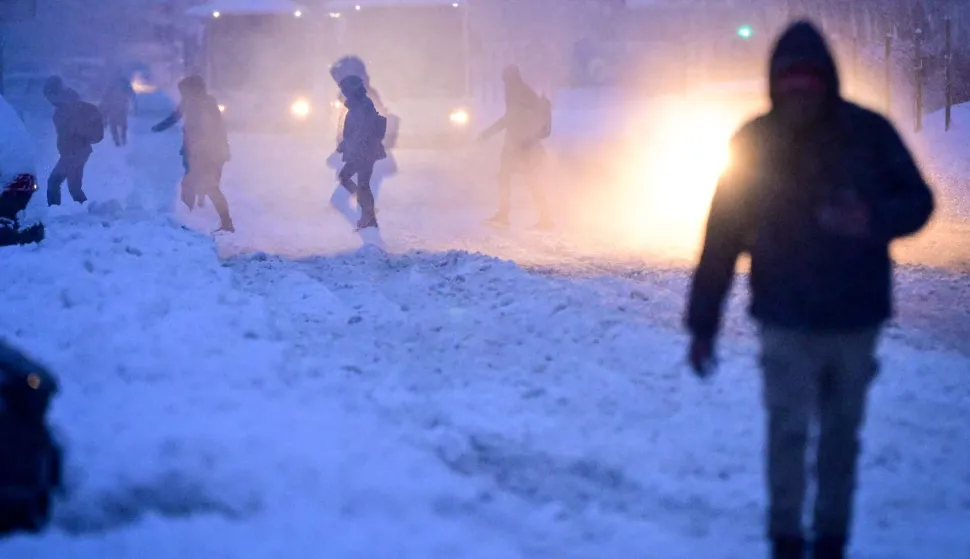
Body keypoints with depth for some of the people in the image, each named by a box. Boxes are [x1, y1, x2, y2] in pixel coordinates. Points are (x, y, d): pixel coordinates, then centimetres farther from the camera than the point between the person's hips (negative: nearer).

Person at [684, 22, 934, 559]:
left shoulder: (869, 133, -7)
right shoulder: (754, 142, -6)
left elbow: (917, 202, -2)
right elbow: (722, 235, -4)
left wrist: (872, 219, -26)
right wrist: (703, 325, -4)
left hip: (855, 318, 1)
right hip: (786, 319, -1)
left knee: (841, 434, 8)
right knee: (788, 431, -5)